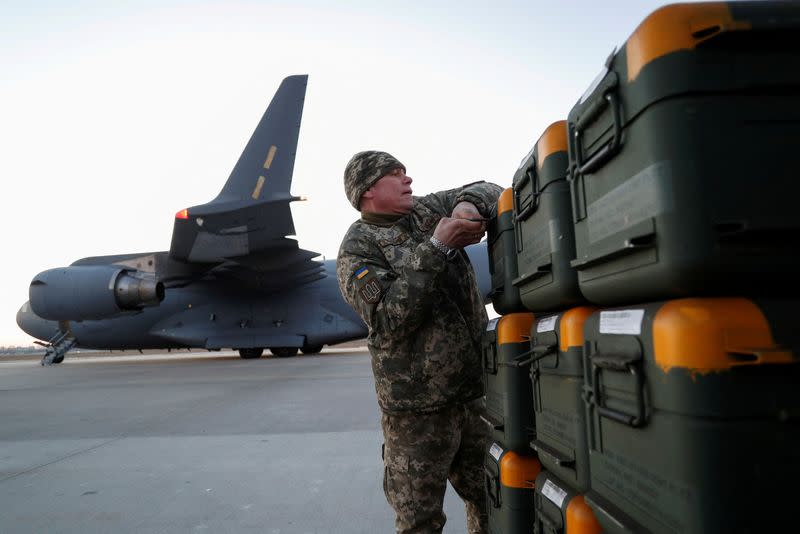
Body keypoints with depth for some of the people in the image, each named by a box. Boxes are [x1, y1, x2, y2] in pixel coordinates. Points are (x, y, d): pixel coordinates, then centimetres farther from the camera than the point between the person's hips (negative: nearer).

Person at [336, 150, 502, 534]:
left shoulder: (428, 211, 9)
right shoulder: (357, 249, -8)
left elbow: (488, 191, 17)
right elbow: (388, 318, -21)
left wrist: (467, 203, -7)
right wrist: (436, 247, -24)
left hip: (475, 392, 6)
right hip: (419, 407, -5)